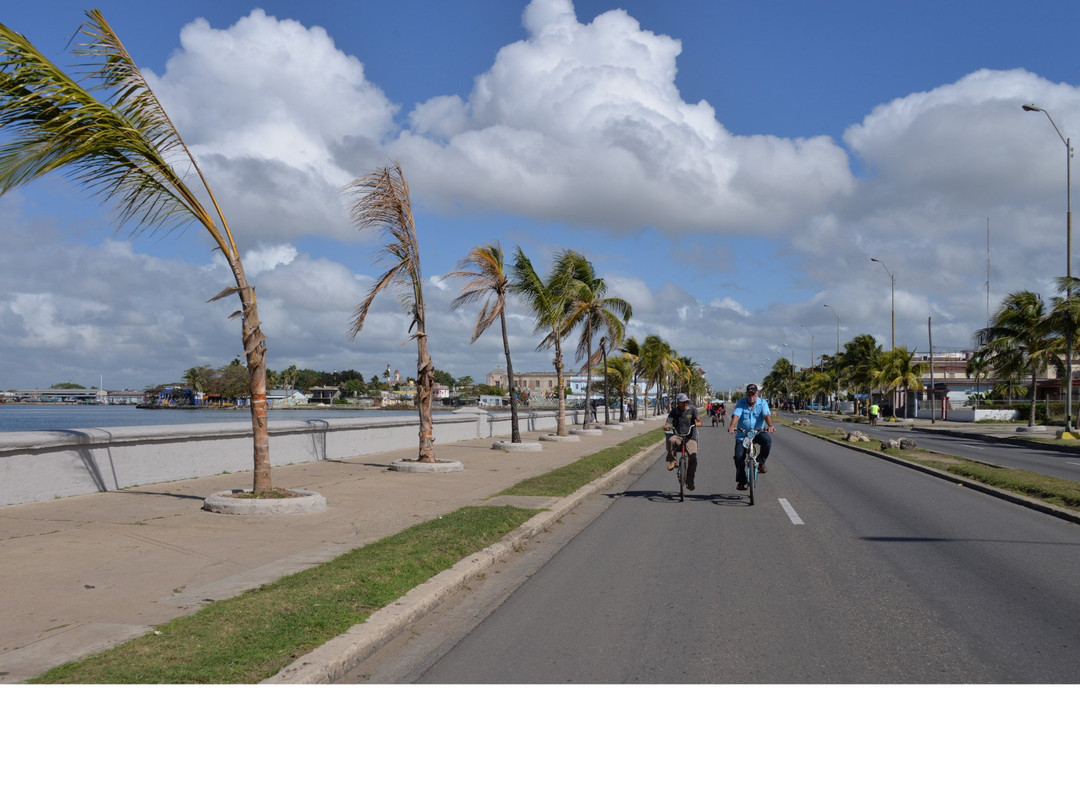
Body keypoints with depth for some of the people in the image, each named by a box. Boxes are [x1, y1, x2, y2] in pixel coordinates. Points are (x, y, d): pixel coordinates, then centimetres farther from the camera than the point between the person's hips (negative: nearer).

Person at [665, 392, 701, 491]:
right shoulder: (674, 411, 2)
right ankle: (671, 461, -14)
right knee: (671, 440, -36)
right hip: (678, 436, 0)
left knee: (693, 457, -22)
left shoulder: (692, 409, -1)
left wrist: (697, 423, -38)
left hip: (690, 437, 0)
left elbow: (699, 420, -13)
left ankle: (689, 482, -6)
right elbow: (668, 423, -7)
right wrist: (666, 426, -33)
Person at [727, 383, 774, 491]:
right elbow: (736, 415, -18)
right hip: (742, 434, 0)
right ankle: (741, 481, 8)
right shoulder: (741, 403, -3)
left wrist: (770, 426, -38)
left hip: (758, 432, 0)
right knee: (739, 457, -9)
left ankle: (760, 462, -12)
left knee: (767, 440, -32)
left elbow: (767, 415, -17)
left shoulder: (762, 403, -1)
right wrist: (732, 426, -39)